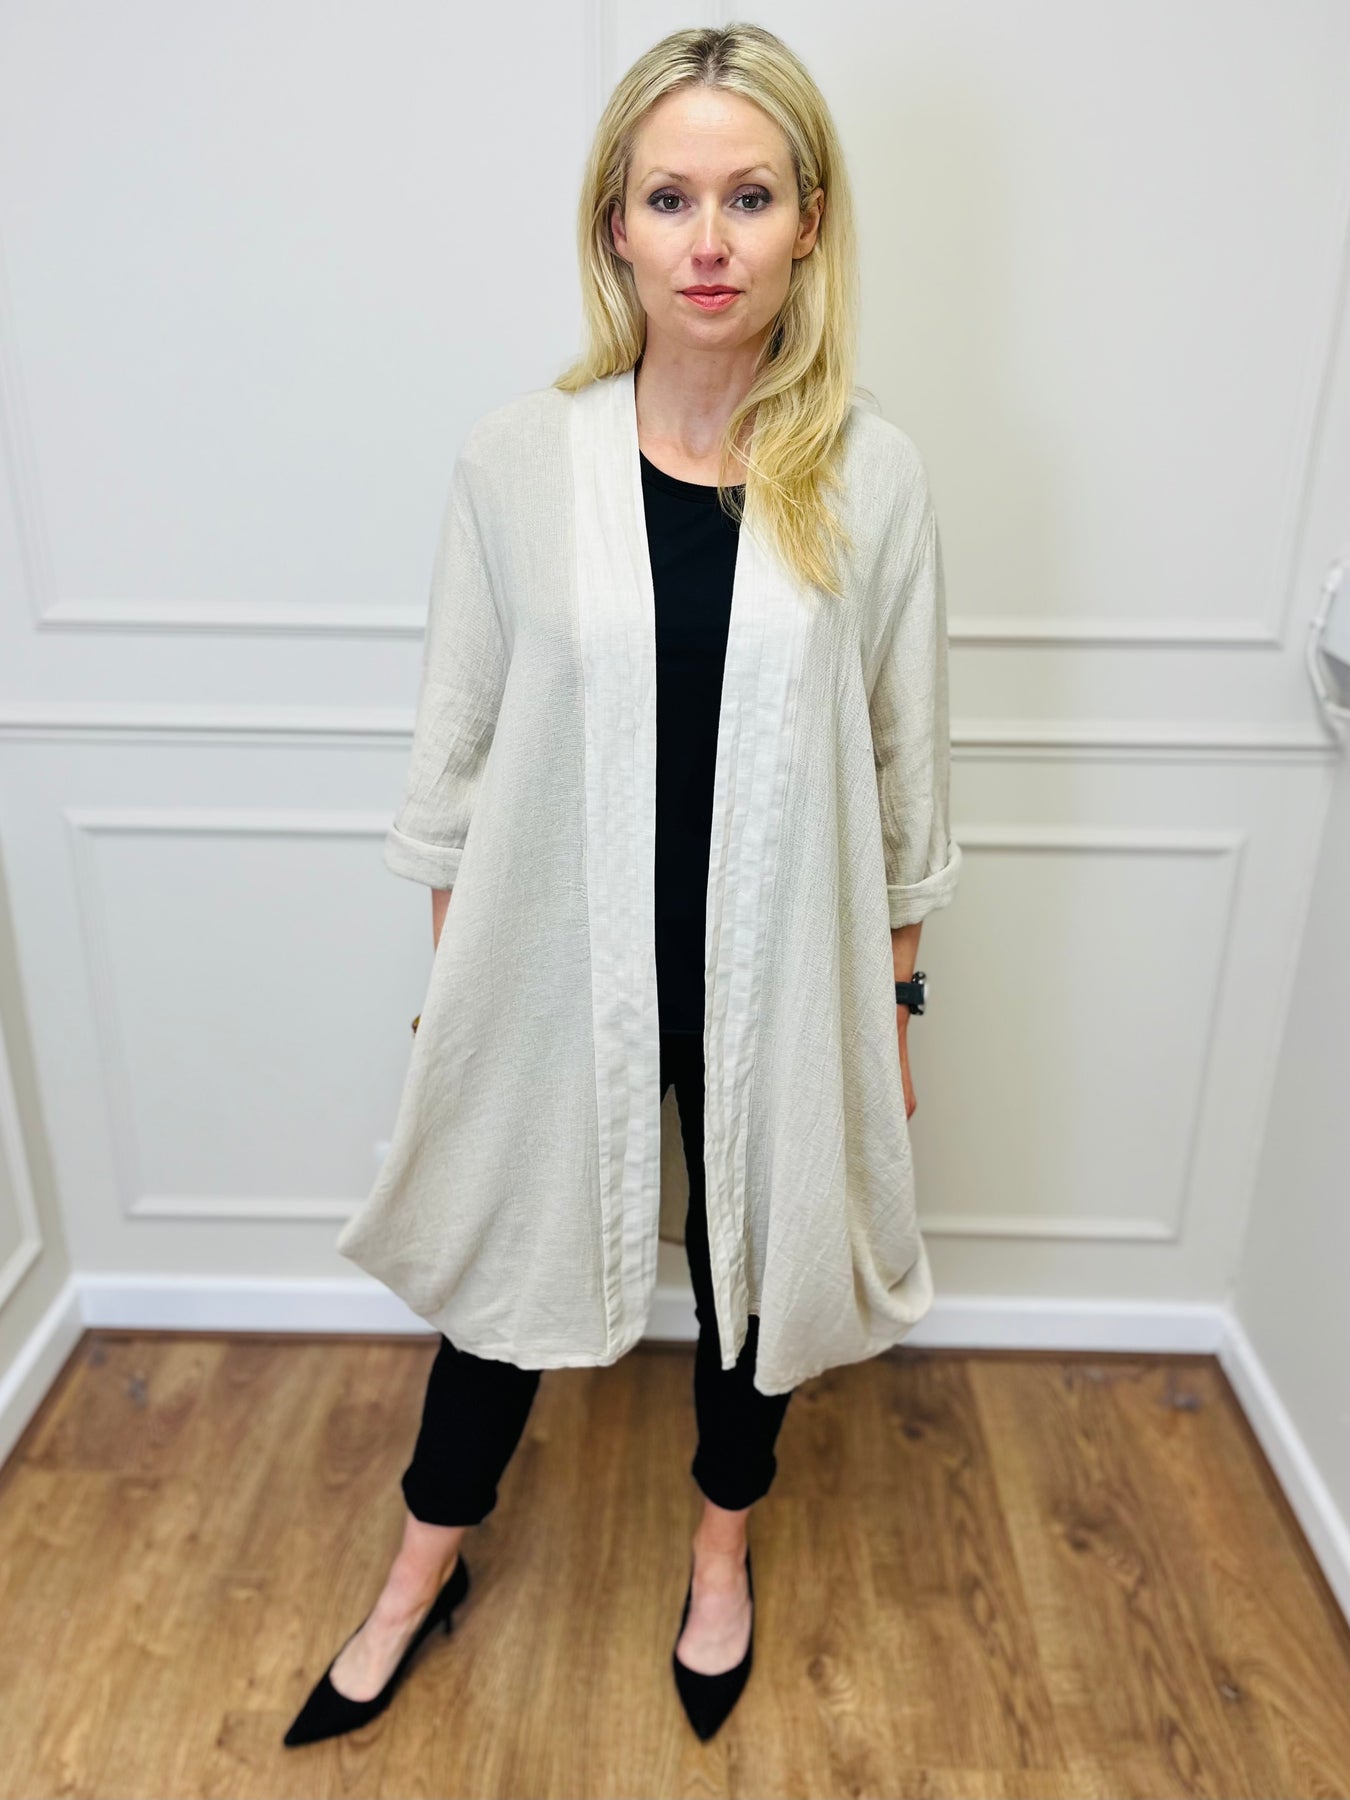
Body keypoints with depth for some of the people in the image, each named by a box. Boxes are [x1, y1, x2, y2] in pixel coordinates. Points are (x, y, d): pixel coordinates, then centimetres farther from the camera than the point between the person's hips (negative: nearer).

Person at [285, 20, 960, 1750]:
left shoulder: (871, 476, -7)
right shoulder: (516, 459, -8)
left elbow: (904, 772, 0)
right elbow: (456, 748, -1)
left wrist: (893, 1002, 5)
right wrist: (447, 974, 3)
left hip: (772, 982, 1)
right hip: (559, 961, 0)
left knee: (752, 1269, 21)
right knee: (505, 1259, 19)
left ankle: (723, 1544, 53)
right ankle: (424, 1573, 48)